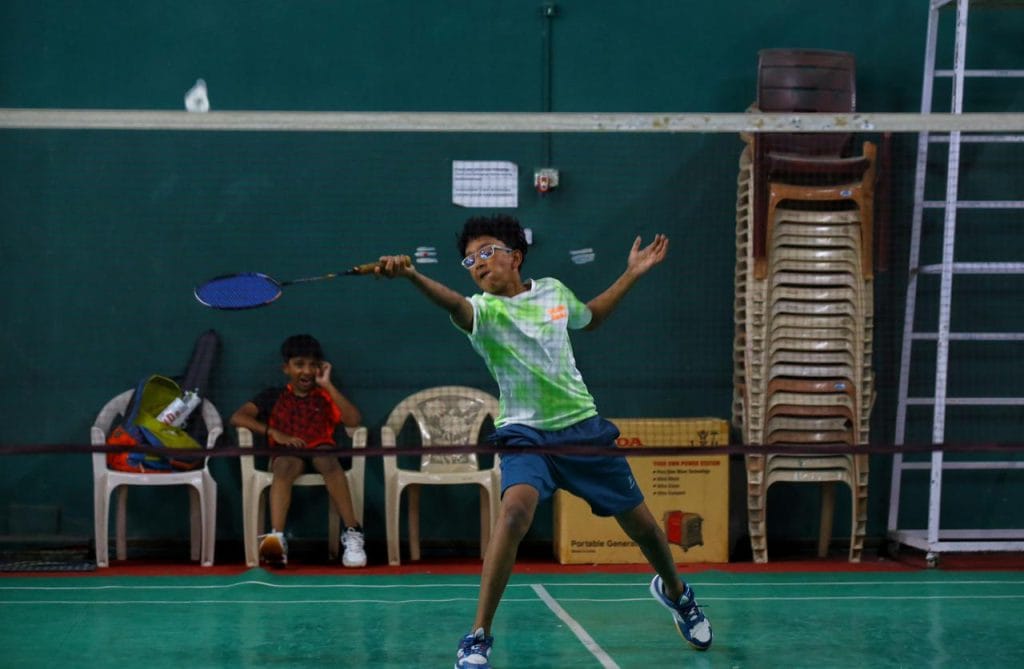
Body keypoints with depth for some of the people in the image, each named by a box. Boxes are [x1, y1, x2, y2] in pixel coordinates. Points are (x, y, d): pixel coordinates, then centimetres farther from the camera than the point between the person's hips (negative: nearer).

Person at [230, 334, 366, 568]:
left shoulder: (325, 397, 18)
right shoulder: (274, 396, 16)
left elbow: (354, 420, 1)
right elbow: (237, 418, 4)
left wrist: (328, 385, 1)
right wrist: (275, 433, -8)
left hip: (320, 451, 1)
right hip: (286, 455, -1)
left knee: (326, 459, -37)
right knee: (286, 464, -38)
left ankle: (352, 533, -40)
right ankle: (276, 538, -56)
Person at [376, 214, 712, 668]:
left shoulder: (553, 291, 2)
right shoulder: (484, 310, -11)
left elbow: (590, 317, 26)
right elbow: (453, 304, -37)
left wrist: (632, 274, 20)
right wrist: (412, 276, -57)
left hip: (583, 426, 4)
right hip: (525, 432, -4)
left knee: (641, 525, 12)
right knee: (516, 508, -32)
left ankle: (673, 591, 47)